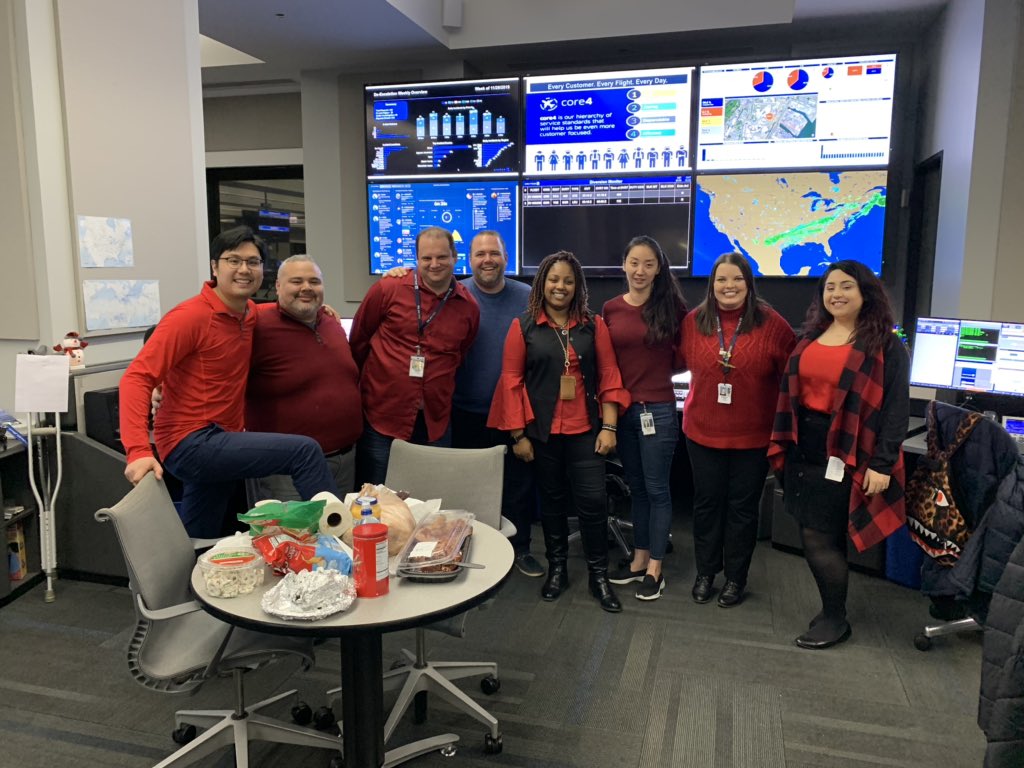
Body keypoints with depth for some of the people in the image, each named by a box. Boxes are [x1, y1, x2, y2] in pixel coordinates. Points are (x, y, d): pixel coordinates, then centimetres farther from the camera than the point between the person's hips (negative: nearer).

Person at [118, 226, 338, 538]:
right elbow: (138, 378, -20)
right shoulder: (191, 316, -15)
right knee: (305, 451, -17)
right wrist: (138, 451, -32)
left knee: (196, 548, 18)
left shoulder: (250, 313, 8)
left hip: (221, 444, 8)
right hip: (191, 442, -8)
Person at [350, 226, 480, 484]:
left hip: (435, 424, 3)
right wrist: (362, 385, 12)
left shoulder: (469, 307, 3)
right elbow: (358, 341, 5)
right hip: (381, 417, -3)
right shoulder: (387, 290, -6)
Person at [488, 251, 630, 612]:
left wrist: (608, 426, -4)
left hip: (585, 430, 1)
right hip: (542, 432, 0)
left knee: (593, 501, -1)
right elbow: (511, 381, -3)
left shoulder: (594, 326, 4)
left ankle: (599, 575, 17)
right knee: (552, 500, 12)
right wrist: (517, 434, -6)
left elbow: (609, 377, 3)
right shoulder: (523, 326, -1)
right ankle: (557, 568, 29)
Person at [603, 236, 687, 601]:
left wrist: (658, 363, -8)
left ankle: (654, 569, 17)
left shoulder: (672, 305, -5)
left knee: (656, 489, 5)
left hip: (658, 410, -3)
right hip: (622, 410, 4)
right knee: (636, 487, 15)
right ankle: (639, 560, 28)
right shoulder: (611, 309, 3)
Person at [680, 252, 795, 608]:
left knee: (742, 507, 10)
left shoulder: (771, 323, -8)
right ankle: (705, 572, 30)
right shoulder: (693, 321, -2)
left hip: (753, 435, -2)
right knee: (706, 502, 13)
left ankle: (736, 577, 27)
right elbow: (684, 360, 12)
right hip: (703, 431, 2)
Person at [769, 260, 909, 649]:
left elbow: (896, 407, -10)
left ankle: (835, 620, 17)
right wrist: (783, 445, 11)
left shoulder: (885, 344, -7)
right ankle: (832, 609, 30)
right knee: (823, 537, 12)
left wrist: (882, 464, -15)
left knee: (819, 538, -3)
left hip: (843, 456, -6)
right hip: (803, 450, 6)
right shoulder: (811, 337, 11)